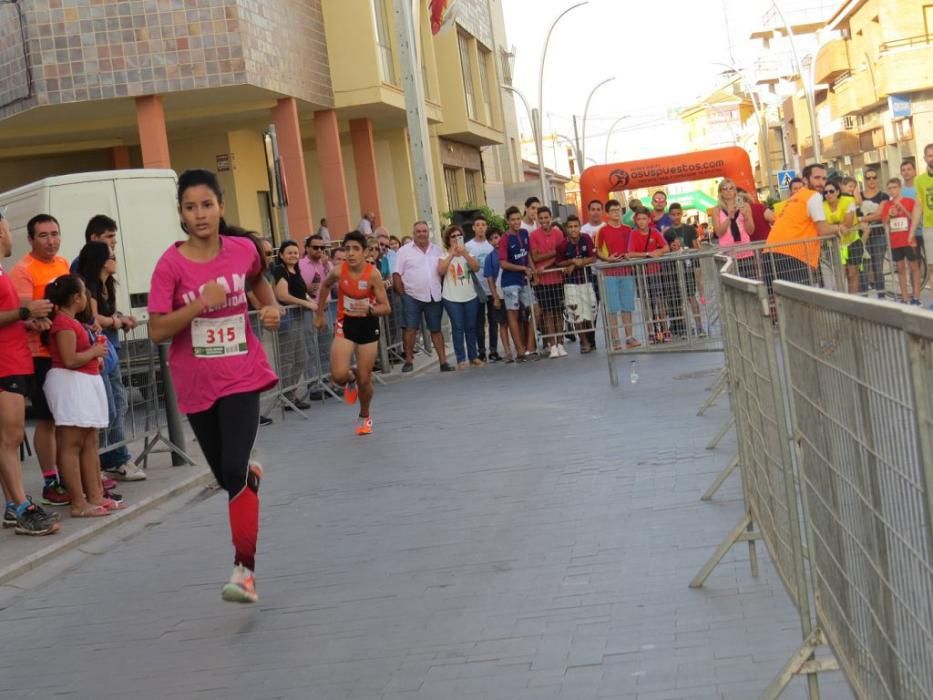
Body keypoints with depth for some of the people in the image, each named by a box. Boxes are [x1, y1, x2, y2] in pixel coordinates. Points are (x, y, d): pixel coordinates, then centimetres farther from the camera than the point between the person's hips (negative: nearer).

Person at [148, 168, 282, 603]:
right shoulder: (171, 264, -12)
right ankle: (253, 474, 53)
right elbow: (157, 331, -14)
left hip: (241, 375, -1)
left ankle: (244, 569, -10)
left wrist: (272, 306, 2)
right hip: (196, 384, 1)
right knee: (225, 475, 15)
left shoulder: (244, 250, -4)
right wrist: (200, 303, -25)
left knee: (234, 471, -16)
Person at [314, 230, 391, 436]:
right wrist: (319, 313, 13)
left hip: (368, 325, -1)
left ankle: (365, 417, 32)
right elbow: (325, 285, 10)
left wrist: (369, 309, -35)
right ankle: (351, 379, 23)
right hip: (345, 324, 1)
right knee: (338, 375, -17)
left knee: (365, 379, 4)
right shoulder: (338, 271, -14)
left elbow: (386, 308, -15)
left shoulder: (373, 274, -19)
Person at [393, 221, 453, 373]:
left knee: (436, 330, 8)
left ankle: (443, 362, 10)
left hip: (434, 297, 3)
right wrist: (402, 295, -9)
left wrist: (442, 290, 5)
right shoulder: (404, 251, -2)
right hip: (412, 297, -3)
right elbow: (397, 274, -4)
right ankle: (408, 361, 6)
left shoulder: (436, 250, 9)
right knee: (410, 329, -4)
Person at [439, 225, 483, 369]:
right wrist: (452, 254, -22)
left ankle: (473, 356, 15)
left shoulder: (468, 252, 7)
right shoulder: (444, 255, -1)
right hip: (452, 298, -3)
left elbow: (476, 268, -9)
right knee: (458, 328, -5)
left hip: (470, 297, 3)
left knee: (471, 327, 7)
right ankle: (461, 359, -3)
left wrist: (465, 254, -22)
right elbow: (440, 271, -18)